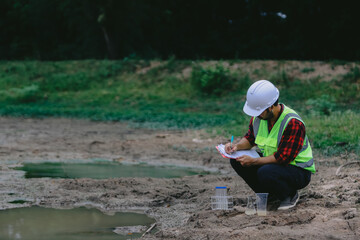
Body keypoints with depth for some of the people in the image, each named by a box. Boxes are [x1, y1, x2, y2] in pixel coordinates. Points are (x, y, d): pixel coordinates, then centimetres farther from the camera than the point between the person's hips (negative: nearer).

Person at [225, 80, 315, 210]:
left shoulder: (294, 123, -28)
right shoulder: (258, 117, -5)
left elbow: (283, 158, -29)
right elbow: (250, 138, 13)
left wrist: (253, 161, -28)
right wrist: (237, 146, -9)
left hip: (299, 169, -8)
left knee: (265, 173, -36)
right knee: (236, 161, -6)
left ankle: (291, 195, -5)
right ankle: (269, 194, 7)